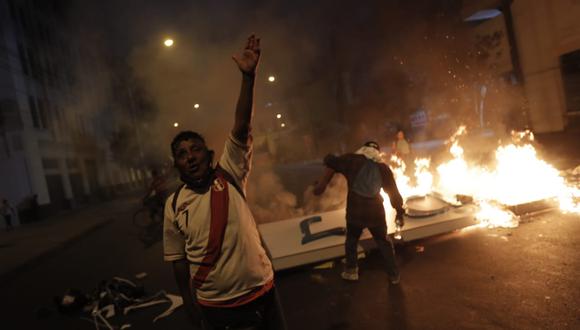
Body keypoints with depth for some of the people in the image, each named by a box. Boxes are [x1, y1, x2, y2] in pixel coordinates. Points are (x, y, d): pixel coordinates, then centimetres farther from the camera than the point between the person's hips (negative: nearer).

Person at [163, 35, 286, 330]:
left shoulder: (229, 176, -8)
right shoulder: (174, 204, -4)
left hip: (260, 292, 0)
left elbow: (242, 129, -21)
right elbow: (179, 261, 2)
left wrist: (248, 77, -30)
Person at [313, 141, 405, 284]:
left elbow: (331, 162, -10)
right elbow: (393, 192, 7)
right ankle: (394, 275, 30)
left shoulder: (352, 160, 1)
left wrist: (322, 183, -3)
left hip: (355, 212, -1)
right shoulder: (383, 167, 6)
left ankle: (351, 271, 30)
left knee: (351, 240, 24)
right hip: (376, 213, 1)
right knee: (384, 242, 22)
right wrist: (400, 213, 16)